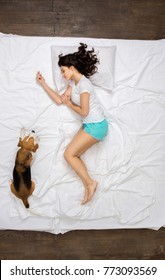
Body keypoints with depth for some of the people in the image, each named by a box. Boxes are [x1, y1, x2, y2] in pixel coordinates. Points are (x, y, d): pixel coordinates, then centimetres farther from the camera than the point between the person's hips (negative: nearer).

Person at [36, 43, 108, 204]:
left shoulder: (83, 84, -18)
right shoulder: (74, 83, 11)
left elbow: (84, 112, -18)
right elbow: (59, 100, 12)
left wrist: (70, 104, 0)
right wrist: (43, 83, 13)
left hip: (96, 126, -9)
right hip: (89, 125, 9)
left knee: (69, 154, -6)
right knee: (74, 155, 7)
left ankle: (90, 183, 0)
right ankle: (88, 186, 9)